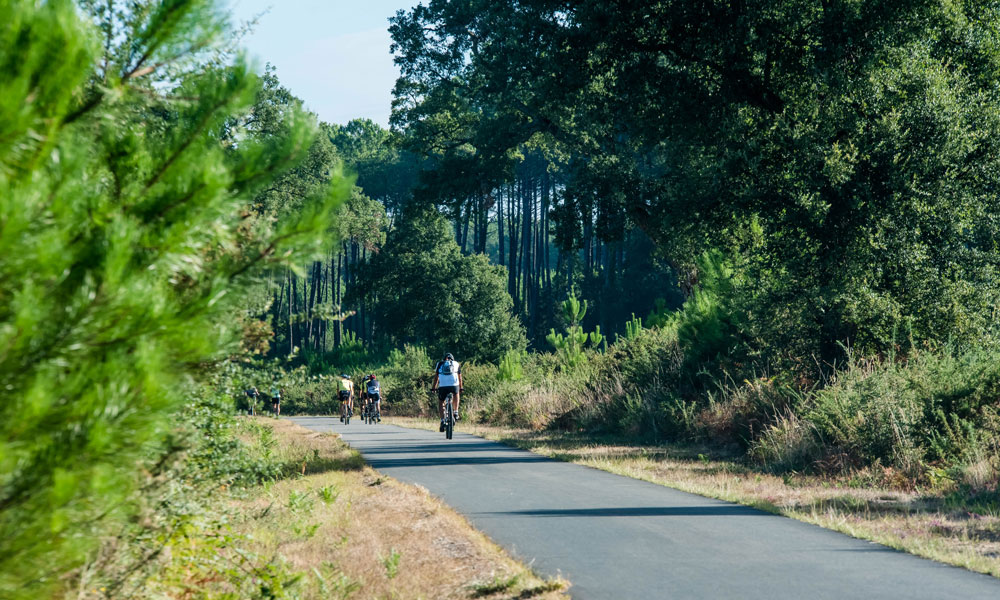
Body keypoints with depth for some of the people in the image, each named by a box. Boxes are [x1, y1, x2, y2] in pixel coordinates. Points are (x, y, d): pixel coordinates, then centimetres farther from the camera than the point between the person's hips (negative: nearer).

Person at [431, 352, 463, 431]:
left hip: (442, 386, 0)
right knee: (456, 394, 34)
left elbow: (436, 377, 20)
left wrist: (433, 387, 28)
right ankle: (455, 413, 23)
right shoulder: (457, 364, 22)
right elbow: (460, 378, 27)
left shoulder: (440, 364, 21)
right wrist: (461, 388, 37)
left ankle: (442, 420, 2)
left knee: (440, 402, 17)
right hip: (454, 385, 0)